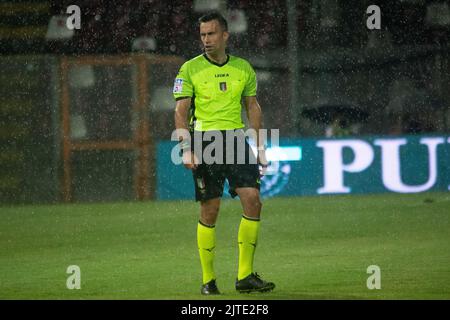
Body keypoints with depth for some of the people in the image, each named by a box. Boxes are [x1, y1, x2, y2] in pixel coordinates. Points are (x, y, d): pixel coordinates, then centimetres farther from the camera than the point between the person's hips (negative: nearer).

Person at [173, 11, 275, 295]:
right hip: (205, 140, -3)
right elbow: (181, 111, -2)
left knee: (253, 200, -10)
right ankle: (208, 279, 7)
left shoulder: (243, 68, 10)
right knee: (210, 210, -3)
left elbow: (253, 106, 18)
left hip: (237, 138, 3)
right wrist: (187, 149, -12)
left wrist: (261, 147, 14)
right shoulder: (190, 69, 0)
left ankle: (245, 275, -4)